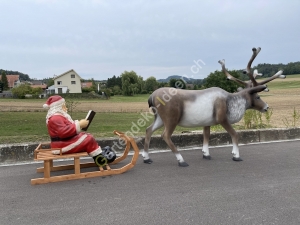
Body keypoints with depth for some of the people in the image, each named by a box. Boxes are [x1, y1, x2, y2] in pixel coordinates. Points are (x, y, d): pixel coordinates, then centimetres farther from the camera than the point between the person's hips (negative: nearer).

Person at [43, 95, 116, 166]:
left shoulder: (58, 116, 17)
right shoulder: (55, 118, -20)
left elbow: (68, 127, 26)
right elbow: (64, 132, -33)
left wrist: (78, 123, 8)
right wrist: (79, 125, -28)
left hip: (66, 142, 12)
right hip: (62, 146, -12)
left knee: (87, 136, 12)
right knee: (88, 139, -15)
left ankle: (100, 153, 5)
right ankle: (100, 159, -8)